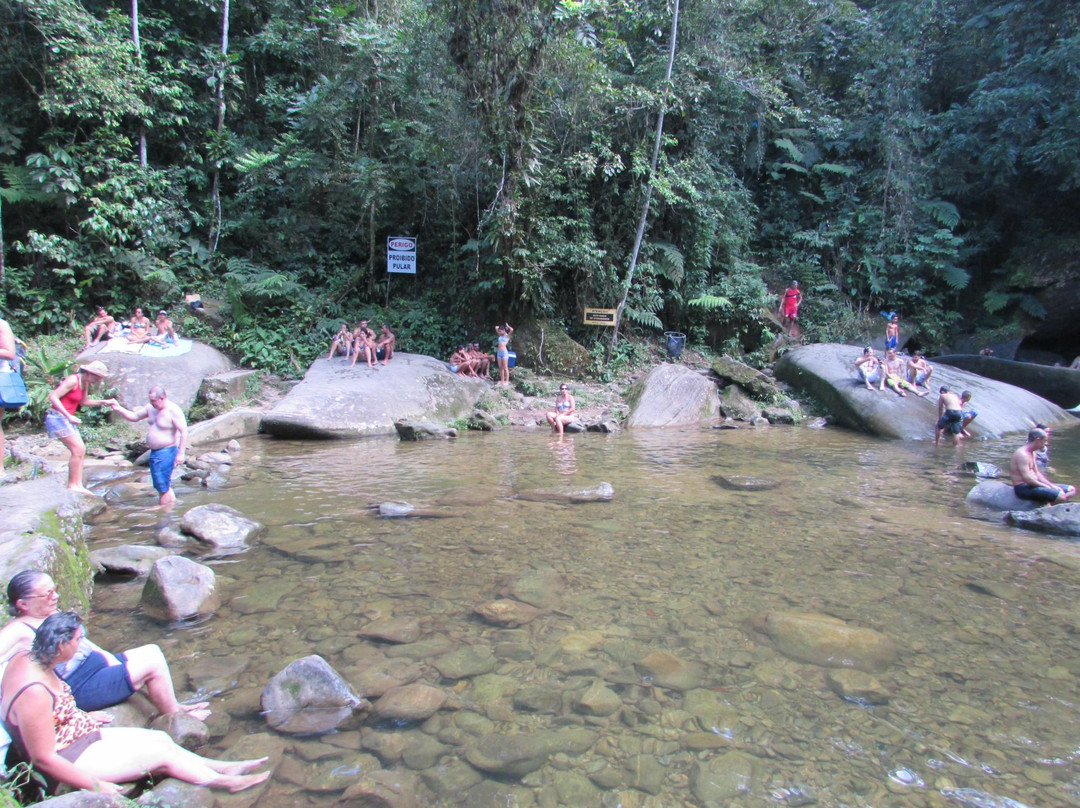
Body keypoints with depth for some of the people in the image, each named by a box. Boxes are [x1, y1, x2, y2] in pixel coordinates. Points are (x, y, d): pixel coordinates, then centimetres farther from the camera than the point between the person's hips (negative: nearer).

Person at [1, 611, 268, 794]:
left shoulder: (27, 660, -5)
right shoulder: (34, 692, -34)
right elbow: (43, 759, -28)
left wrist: (82, 716, 20)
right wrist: (96, 785, -21)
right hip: (71, 760, -9)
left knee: (160, 738, 7)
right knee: (161, 753, -4)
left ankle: (222, 768, 17)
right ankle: (224, 780, 12)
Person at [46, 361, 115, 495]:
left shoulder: (85, 383, 10)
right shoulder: (73, 380, -17)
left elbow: (83, 402, 22)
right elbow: (53, 397, -21)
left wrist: (103, 402, 12)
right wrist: (68, 416, -25)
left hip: (67, 419, 10)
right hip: (58, 417, -9)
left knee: (81, 450, 6)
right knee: (77, 450, -11)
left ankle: (78, 485, 8)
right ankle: (72, 485, -4)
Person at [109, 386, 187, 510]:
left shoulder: (173, 411, -18)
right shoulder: (151, 408, 7)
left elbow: (184, 431, -21)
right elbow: (134, 416, 18)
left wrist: (181, 453, -23)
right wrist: (119, 409, 1)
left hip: (167, 452, -8)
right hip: (154, 452, 8)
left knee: (162, 484, -7)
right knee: (160, 484, 14)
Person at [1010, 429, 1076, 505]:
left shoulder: (1032, 453, 16)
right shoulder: (1022, 454, -19)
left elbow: (1037, 473, 18)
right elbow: (1027, 478, -25)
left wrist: (1052, 486, 4)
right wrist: (1046, 487, -14)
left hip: (1033, 484, 11)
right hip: (1024, 488, -11)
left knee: (1072, 490, 11)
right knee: (1061, 496, -26)